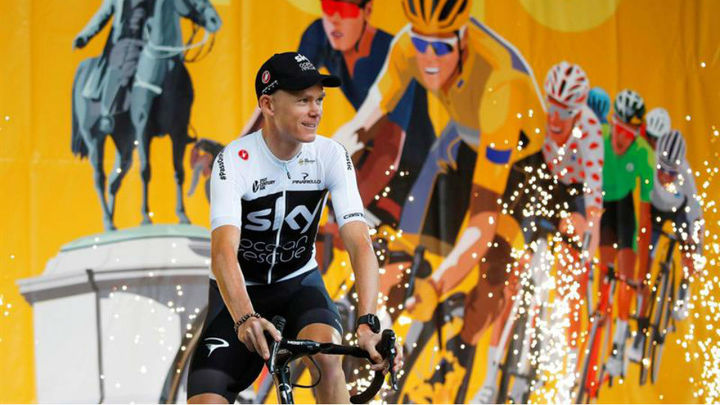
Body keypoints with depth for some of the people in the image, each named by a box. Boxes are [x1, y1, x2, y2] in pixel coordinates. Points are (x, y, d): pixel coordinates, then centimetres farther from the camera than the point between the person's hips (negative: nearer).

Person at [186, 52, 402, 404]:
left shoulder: (331, 156, -16)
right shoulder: (234, 161, -24)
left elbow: (359, 242, -25)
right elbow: (224, 252, -37)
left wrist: (368, 322, -42)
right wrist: (245, 319, -56)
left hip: (298, 283, 1)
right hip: (240, 294, -1)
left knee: (327, 355, -32)